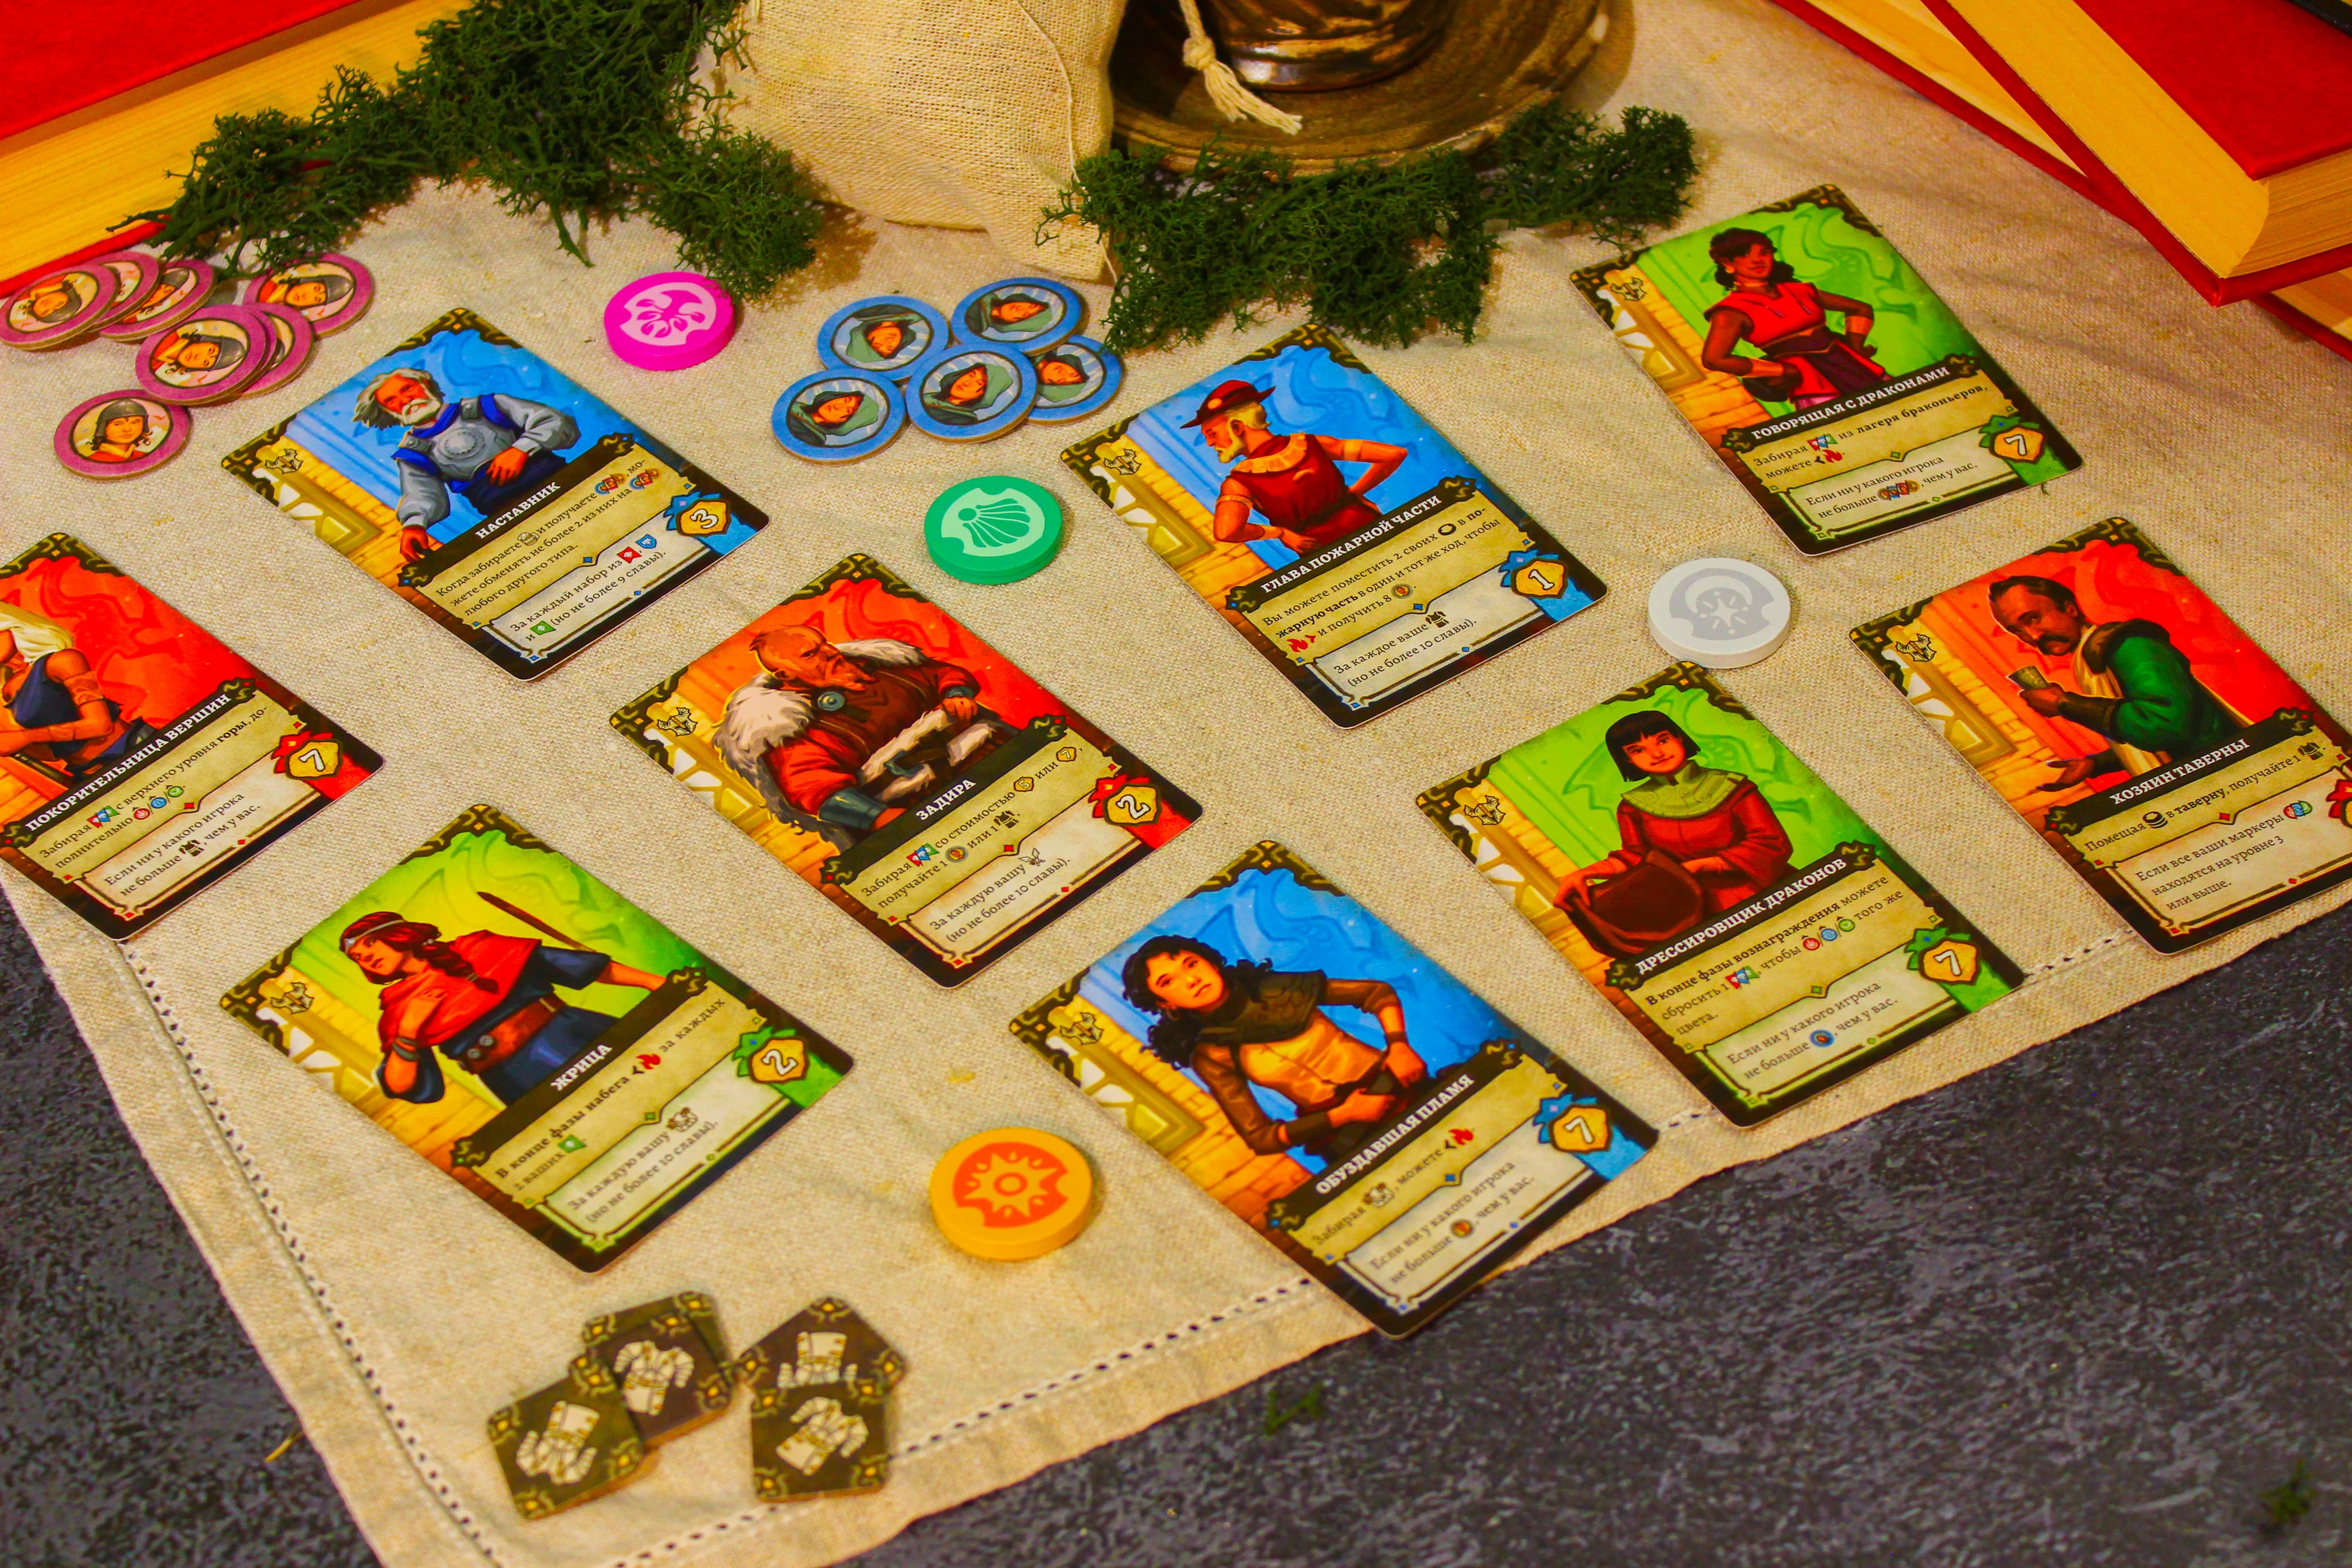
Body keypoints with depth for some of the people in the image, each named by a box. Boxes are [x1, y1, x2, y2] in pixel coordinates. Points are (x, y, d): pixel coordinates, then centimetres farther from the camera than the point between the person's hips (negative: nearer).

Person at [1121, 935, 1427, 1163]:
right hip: (1346, 1139, -3)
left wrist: (1399, 1045, -8)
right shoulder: (1210, 1056, 0)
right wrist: (1344, 1115, -10)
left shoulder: (1274, 989, 4)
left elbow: (1379, 993, 10)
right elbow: (1260, 1137, -2)